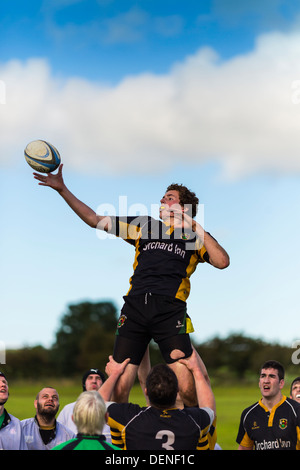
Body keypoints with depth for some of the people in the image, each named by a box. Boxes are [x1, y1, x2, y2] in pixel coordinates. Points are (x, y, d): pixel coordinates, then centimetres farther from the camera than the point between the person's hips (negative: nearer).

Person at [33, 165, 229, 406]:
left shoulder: (196, 237, 16)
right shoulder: (144, 226, 24)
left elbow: (222, 261, -2)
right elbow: (95, 219, 24)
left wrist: (197, 229, 0)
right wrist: (62, 189, 19)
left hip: (171, 311, -3)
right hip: (134, 307, 3)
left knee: (187, 388, -15)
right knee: (119, 388, -7)